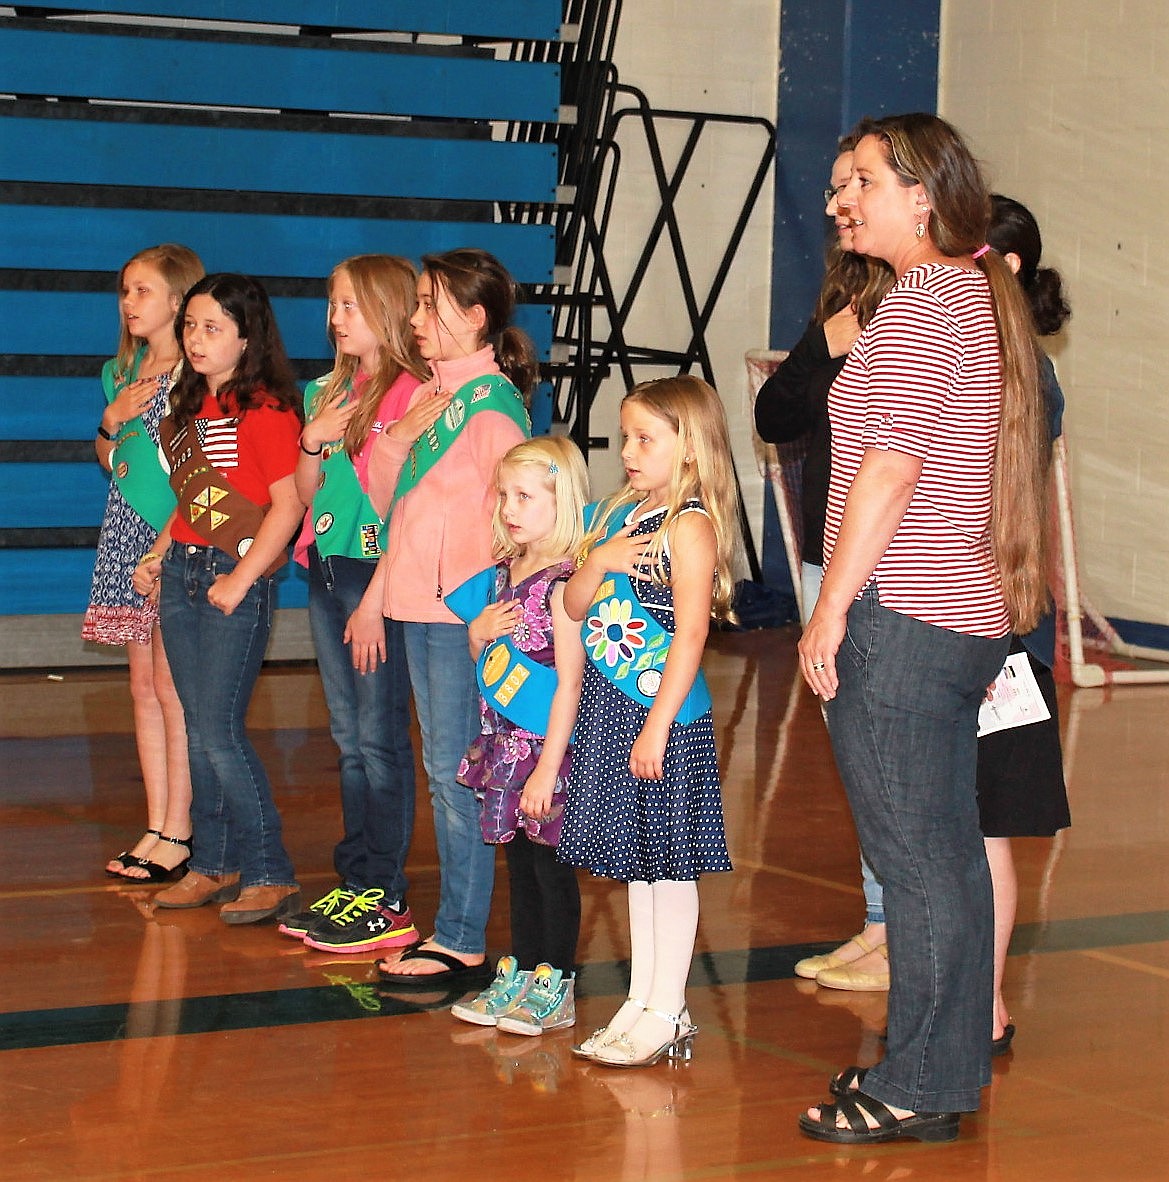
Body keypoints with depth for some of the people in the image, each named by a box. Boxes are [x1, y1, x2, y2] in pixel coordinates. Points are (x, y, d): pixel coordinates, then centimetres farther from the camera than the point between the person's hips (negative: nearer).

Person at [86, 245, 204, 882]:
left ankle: (178, 834, 1)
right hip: (128, 533, 8)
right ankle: (157, 826, 14)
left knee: (172, 683, -6)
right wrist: (112, 421, 4)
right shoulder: (120, 372, 14)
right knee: (144, 684, 9)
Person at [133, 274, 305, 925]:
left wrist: (239, 580, -18)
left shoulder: (265, 408, -11)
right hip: (182, 574, 8)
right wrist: (158, 555, 11)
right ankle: (215, 865, 18)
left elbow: (289, 503, -16)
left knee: (219, 732, -10)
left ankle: (270, 875, -2)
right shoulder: (192, 404, 14)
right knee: (201, 730, 10)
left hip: (237, 579, -8)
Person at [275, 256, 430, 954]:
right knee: (350, 738, 12)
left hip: (381, 576, -8)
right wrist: (313, 442, -3)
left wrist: (375, 599, -18)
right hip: (327, 573, 8)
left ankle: (387, 901, 0)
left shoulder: (409, 393, -12)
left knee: (380, 739, -5)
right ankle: (354, 884, 19)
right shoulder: (331, 391, 14)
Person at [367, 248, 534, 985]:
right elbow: (389, 500, 16)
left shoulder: (493, 402, -11)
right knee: (441, 767, 12)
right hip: (420, 605, 9)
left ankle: (463, 942, 0)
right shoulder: (432, 395, 14)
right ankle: (453, 928, 19)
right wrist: (397, 438, -1)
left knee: (457, 768, -6)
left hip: (466, 611, -9)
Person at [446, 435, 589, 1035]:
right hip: (504, 743, 8)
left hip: (546, 744, -8)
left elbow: (569, 682, -19)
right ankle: (519, 974, 26)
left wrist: (547, 767, -20)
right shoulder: (503, 574, 8)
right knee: (519, 861, 16)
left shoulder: (562, 582, -17)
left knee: (550, 862, 2)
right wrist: (478, 634, -5)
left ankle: (556, 988, 11)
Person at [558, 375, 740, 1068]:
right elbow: (576, 606, 13)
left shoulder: (691, 525, -12)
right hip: (608, 708, 8)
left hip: (664, 713, -8)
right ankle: (641, 1001, 22)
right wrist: (600, 561, -8)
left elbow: (690, 634, -17)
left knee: (669, 865, 0)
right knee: (635, 863, 14)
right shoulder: (621, 515, 12)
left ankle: (667, 1014, 6)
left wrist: (658, 725, -20)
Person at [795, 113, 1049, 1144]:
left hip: (897, 624, -10)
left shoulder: (919, 307, -14)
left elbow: (888, 472, -20)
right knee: (948, 851, 14)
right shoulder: (985, 302, 15)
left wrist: (831, 611, -15)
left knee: (913, 857, -4)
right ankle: (953, 1068, 22)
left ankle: (917, 1091, 3)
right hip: (966, 619, 10)